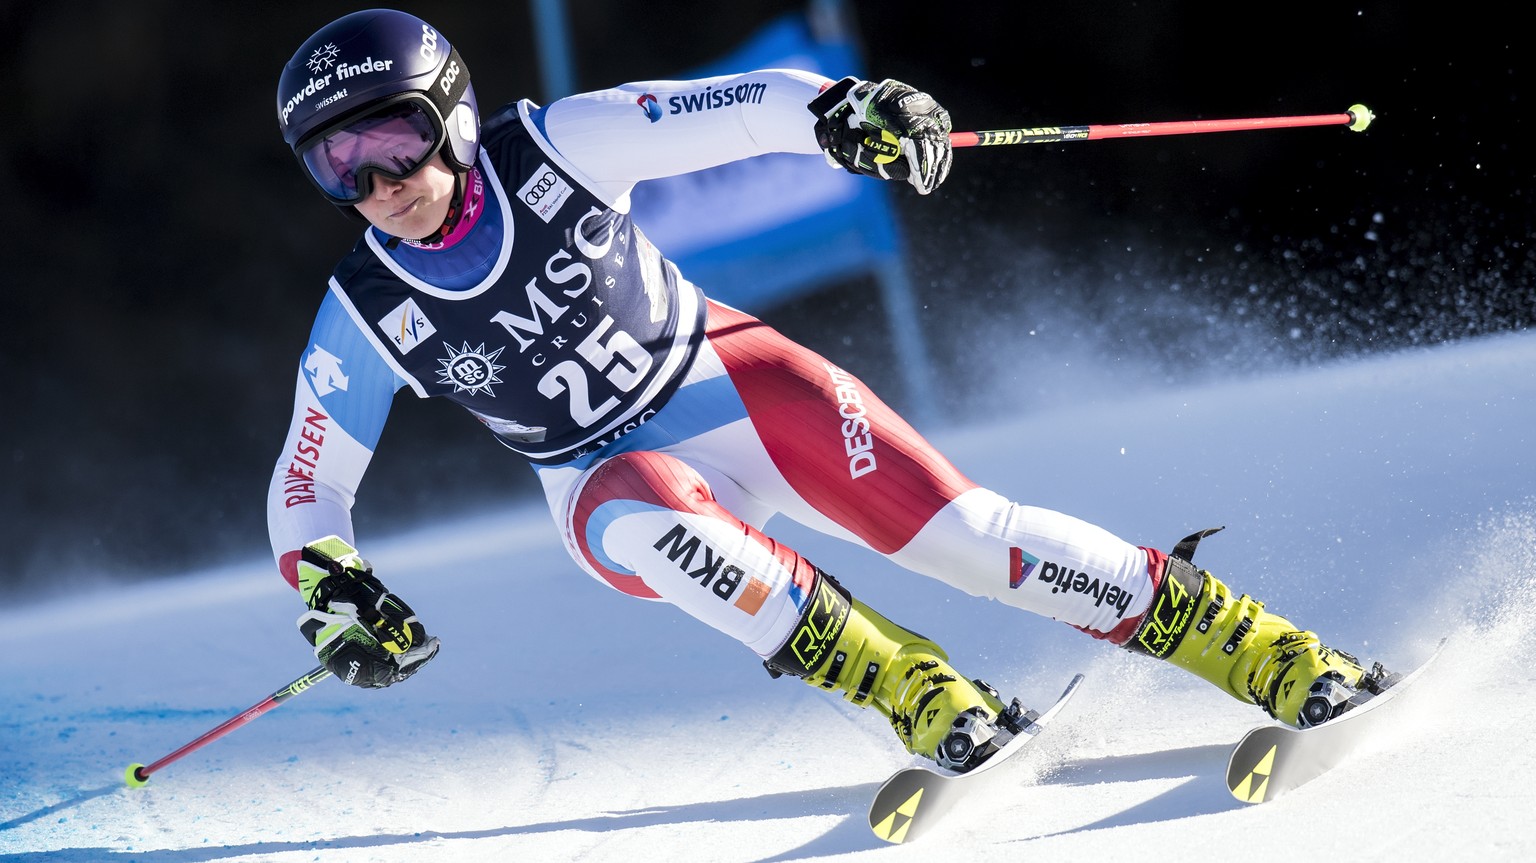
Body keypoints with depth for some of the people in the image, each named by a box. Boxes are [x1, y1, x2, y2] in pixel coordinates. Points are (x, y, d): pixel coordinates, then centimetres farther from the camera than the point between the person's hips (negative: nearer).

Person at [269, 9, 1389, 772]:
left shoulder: (549, 148, -18)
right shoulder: (368, 316, -13)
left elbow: (725, 112, -19)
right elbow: (308, 486, -3)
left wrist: (836, 110, -38)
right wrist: (335, 592, -21)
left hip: (726, 379, -1)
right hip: (618, 476, 1)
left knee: (957, 527, -16)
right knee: (658, 526, -36)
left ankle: (1270, 654, -11)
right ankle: (916, 692, -25)